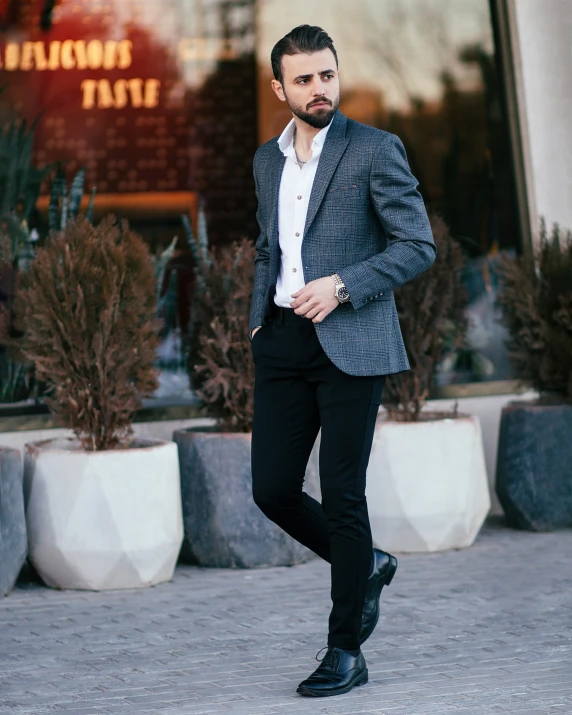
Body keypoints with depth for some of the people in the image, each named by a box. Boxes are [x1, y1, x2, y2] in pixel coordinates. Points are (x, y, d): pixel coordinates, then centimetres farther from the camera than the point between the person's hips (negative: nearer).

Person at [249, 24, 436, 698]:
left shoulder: (375, 150, -4)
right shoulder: (268, 160, 14)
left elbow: (418, 246, -7)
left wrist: (342, 285, -17)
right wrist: (258, 317, 11)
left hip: (350, 342, -6)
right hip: (282, 341, 6)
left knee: (341, 496, -5)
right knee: (272, 489, 2)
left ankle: (345, 652, 6)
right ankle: (366, 566, 28)